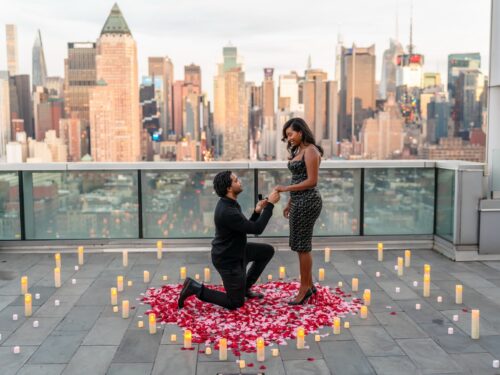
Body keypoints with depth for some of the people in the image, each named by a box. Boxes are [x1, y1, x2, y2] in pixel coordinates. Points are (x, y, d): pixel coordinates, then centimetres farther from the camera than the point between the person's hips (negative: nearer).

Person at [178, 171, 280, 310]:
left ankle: (245, 287, 22)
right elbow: (256, 229, -28)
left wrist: (257, 211, -8)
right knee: (236, 303, 1)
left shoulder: (230, 203, -1)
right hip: (227, 259, -9)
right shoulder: (227, 212, -33)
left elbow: (247, 227, 9)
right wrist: (270, 204, -24)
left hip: (236, 250, 9)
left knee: (268, 251, 14)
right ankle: (195, 288, 4)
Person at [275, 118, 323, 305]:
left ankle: (305, 288, 9)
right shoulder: (299, 151, 16)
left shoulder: (310, 151, -12)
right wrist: (289, 203, 17)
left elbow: (311, 181, -18)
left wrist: (285, 188, -16)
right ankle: (309, 285, 24)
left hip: (307, 202, -9)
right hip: (299, 202, 9)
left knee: (302, 246, -2)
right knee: (301, 245, 14)